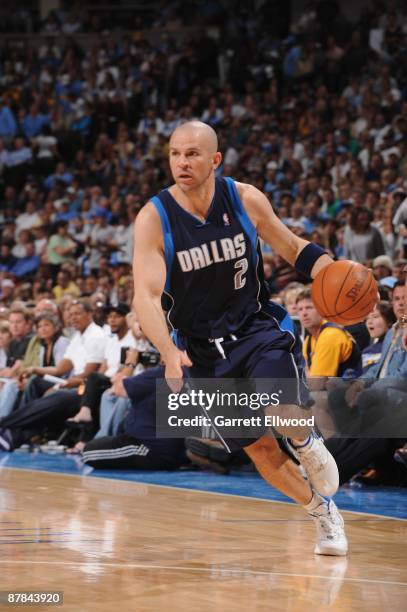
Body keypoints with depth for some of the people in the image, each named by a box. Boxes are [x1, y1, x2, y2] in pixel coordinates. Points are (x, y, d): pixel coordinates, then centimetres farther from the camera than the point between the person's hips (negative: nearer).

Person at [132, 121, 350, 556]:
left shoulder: (246, 200, -10)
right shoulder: (153, 219, -16)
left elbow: (293, 248, 5)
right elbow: (145, 297, -24)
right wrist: (170, 353, -41)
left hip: (257, 326, 0)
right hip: (201, 347, 1)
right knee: (260, 449, 4)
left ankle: (307, 443, 8)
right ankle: (324, 515, 28)